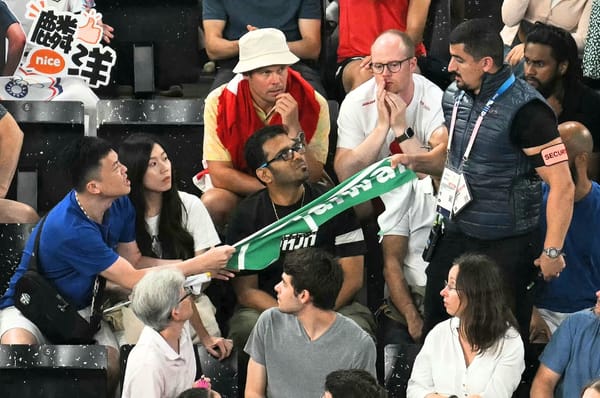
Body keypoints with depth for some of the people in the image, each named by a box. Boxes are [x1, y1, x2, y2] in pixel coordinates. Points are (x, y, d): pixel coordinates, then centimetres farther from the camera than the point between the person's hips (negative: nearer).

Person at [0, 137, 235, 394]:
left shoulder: (119, 205, -7)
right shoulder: (68, 228, -31)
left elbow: (132, 261, 2)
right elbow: (132, 280, -25)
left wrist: (202, 266, -12)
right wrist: (201, 264, -21)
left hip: (80, 309, 6)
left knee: (111, 368, -25)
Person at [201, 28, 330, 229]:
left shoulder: (313, 103, -15)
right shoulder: (219, 102, -15)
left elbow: (312, 178, -16)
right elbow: (219, 175, -16)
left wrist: (294, 128, -30)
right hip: (239, 194, 0)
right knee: (212, 202, -32)